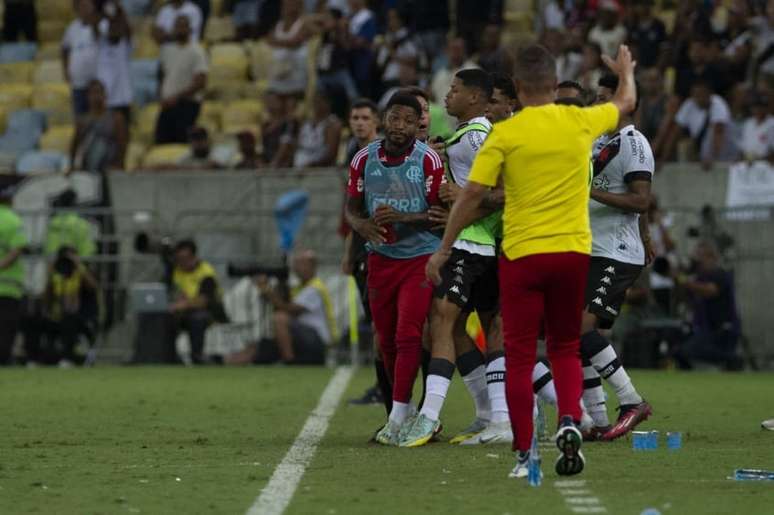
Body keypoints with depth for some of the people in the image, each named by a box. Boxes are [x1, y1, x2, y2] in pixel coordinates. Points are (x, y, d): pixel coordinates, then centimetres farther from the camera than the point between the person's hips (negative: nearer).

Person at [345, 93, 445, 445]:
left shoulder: (428, 160, -10)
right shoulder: (364, 160, 1)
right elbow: (351, 208, 8)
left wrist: (402, 218, -24)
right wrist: (363, 225, -14)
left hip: (420, 257, -4)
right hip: (380, 258, 4)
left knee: (408, 335, -13)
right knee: (387, 340, 8)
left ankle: (397, 417, -12)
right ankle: (400, 411, 22)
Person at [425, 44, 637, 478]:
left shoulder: (505, 133, -7)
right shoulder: (581, 121, 2)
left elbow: (472, 194, -8)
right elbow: (626, 103, 23)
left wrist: (443, 250, 1)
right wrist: (626, 72, 45)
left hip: (522, 254, -2)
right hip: (573, 251, 2)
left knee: (520, 357, 5)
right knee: (566, 348, 17)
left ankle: (524, 454, 2)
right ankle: (570, 422, -8)